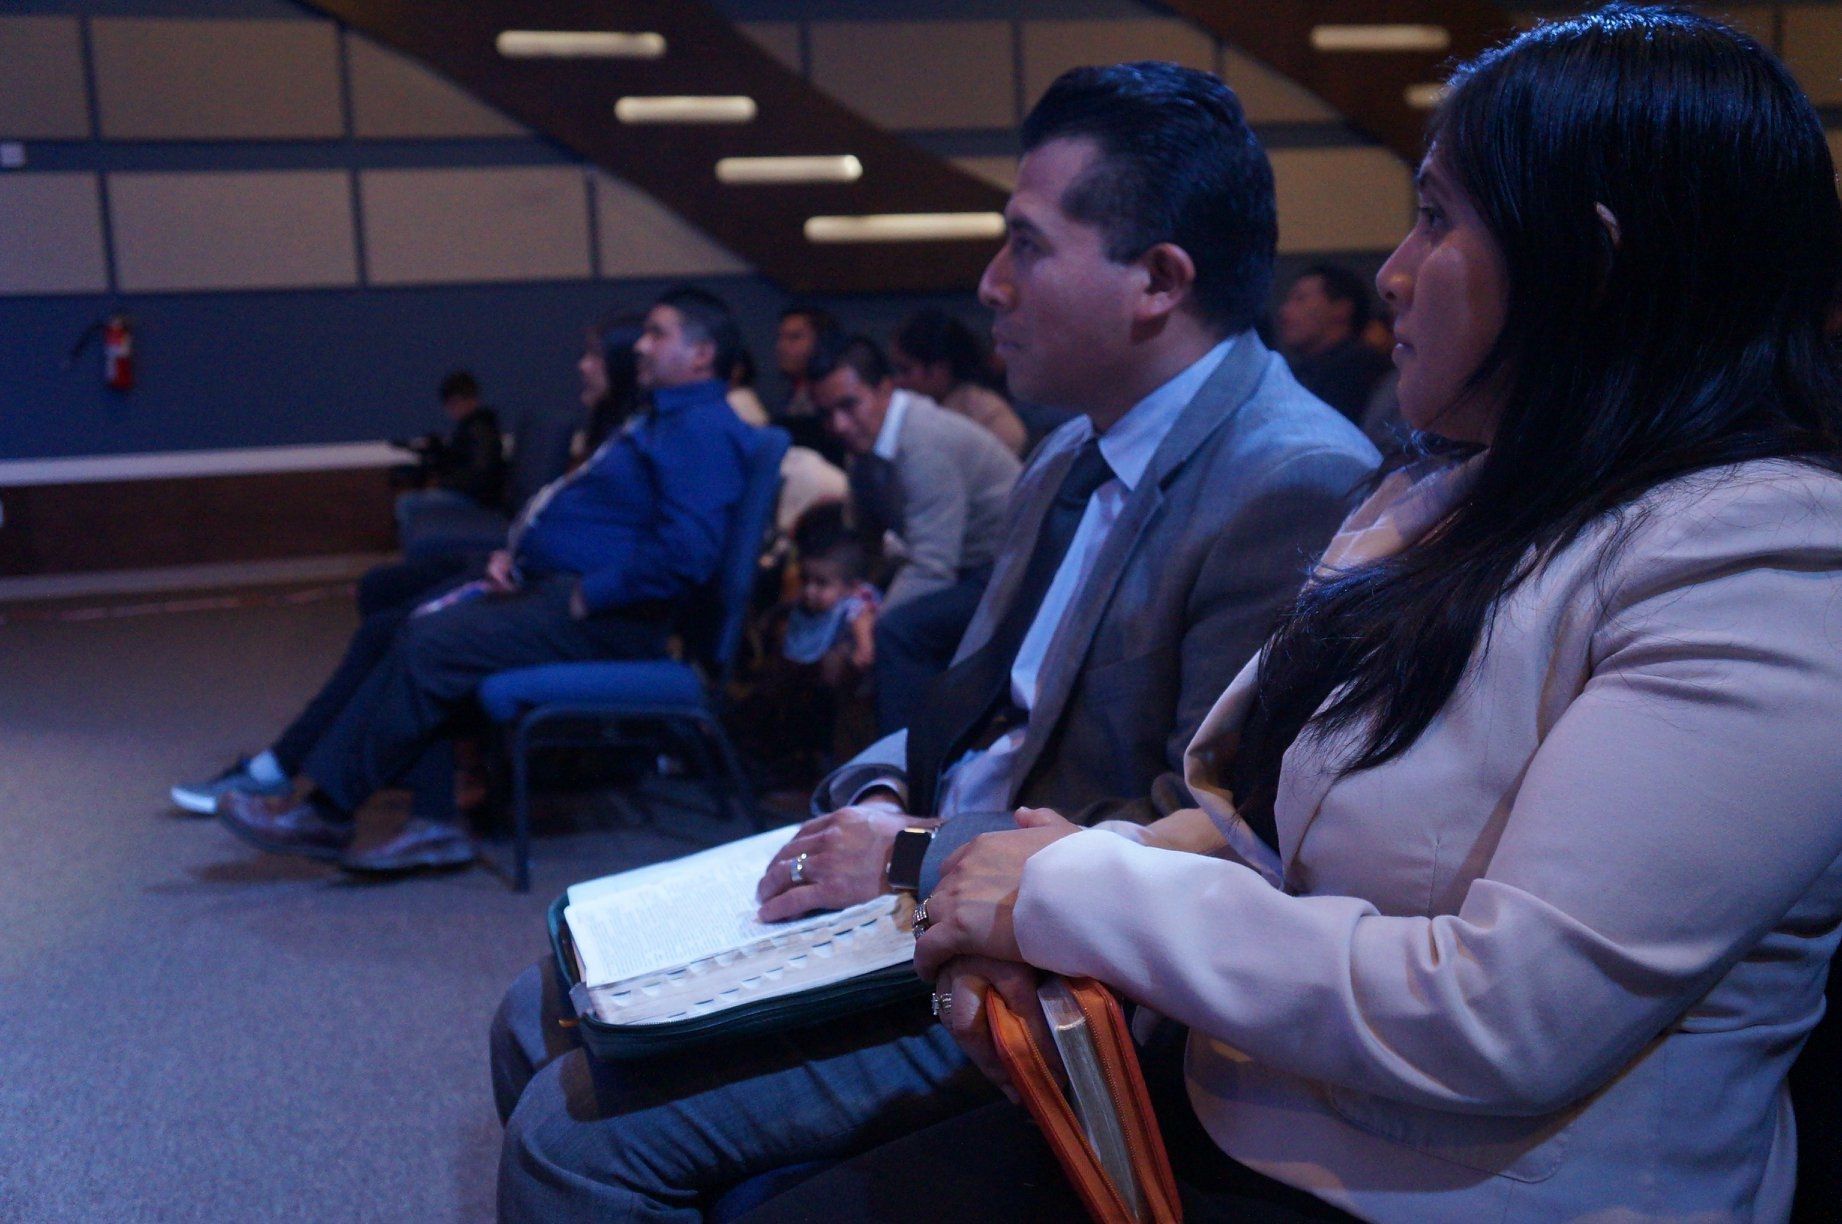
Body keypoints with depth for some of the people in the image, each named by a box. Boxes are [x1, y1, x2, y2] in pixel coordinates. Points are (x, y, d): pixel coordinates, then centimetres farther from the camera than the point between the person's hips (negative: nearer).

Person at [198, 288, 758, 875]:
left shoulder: (703, 431, -11)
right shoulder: (661, 420, 24)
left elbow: (684, 556, -25)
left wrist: (584, 597, -18)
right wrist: (512, 553, 12)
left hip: (604, 619, -11)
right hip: (542, 584, 11)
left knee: (430, 645, -22)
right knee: (392, 631, 0)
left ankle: (325, 814, -12)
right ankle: (437, 821, -8)